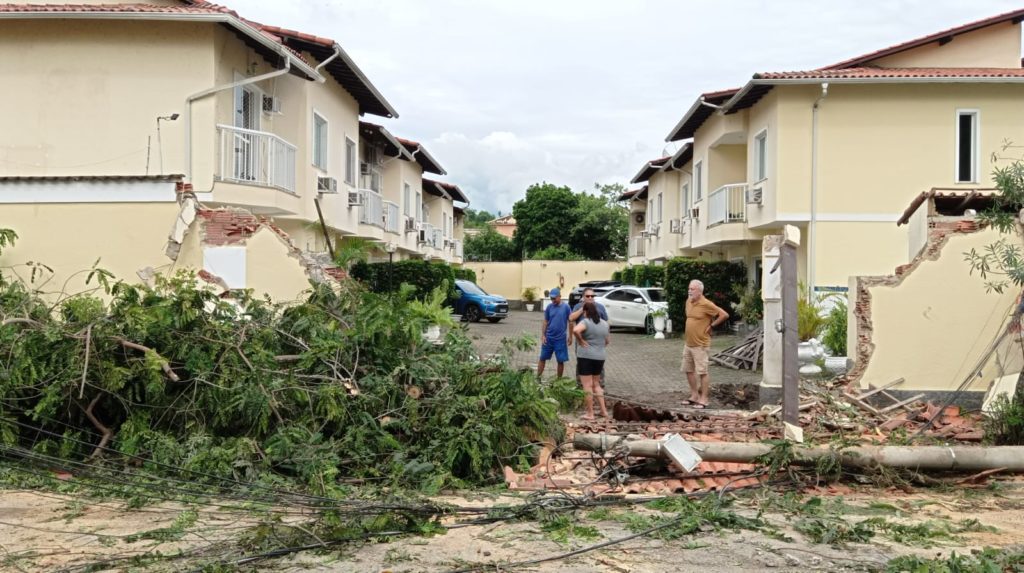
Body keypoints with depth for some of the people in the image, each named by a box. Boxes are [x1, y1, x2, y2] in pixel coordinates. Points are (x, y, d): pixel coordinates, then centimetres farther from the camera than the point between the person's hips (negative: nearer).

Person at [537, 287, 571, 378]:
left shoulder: (566, 307, -5)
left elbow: (570, 322, 1)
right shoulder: (549, 307, 1)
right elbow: (545, 322, 6)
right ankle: (538, 377, 17)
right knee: (542, 358, 7)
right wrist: (543, 335, 0)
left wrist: (570, 336, 1)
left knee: (561, 361, 5)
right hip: (548, 338, 2)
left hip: (561, 339, -2)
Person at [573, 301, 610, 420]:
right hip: (600, 357, 6)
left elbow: (575, 330, -30)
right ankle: (603, 411, 16)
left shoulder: (586, 322, -11)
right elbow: (607, 341, 19)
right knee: (596, 384, 19)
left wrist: (580, 340, -16)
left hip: (586, 356, -6)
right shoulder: (605, 324, 10)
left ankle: (590, 413, 1)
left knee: (587, 385, -1)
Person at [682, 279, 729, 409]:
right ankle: (694, 396, 26)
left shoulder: (706, 304, -17)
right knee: (689, 370, 14)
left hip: (700, 344, -8)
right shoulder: (688, 301, 7)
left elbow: (724, 315, -17)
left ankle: (703, 400, 2)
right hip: (688, 343, 8)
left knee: (702, 372, -3)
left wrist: (711, 325, -11)